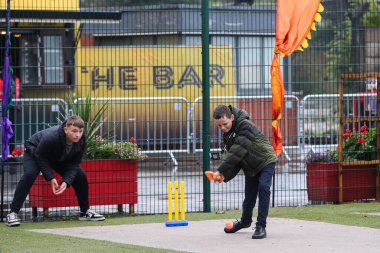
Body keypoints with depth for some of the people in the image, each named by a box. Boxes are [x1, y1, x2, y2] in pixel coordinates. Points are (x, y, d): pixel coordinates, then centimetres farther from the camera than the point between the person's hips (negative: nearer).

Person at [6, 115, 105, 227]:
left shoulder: (81, 141, -25)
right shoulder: (51, 137, -41)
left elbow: (74, 163, -18)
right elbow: (40, 157, -29)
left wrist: (66, 181, -32)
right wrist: (51, 178, -32)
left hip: (60, 158, 6)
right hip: (34, 152, -6)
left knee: (81, 176, -5)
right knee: (29, 175, -32)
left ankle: (85, 211, 11)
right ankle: (13, 213, -30)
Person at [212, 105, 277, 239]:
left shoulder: (245, 126, -32)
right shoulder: (227, 133, -6)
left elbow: (237, 152, -38)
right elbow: (228, 154, -7)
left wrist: (221, 171, -39)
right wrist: (224, 175, -25)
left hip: (265, 161, -7)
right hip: (250, 167, 7)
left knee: (263, 188, -22)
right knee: (249, 194, 15)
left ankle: (261, 226, -19)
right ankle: (245, 220, 40)